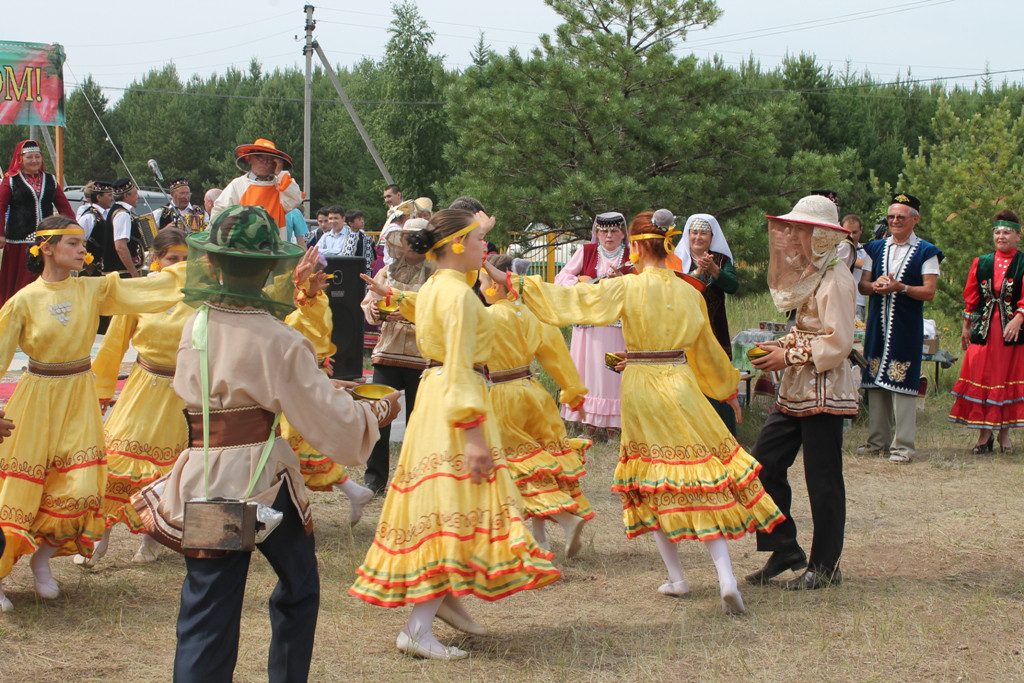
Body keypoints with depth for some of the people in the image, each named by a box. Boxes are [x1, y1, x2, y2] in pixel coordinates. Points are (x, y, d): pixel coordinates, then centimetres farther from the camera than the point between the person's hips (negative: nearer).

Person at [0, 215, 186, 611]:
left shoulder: (94, 290, 0)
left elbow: (152, 288, -4)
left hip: (80, 399, 3)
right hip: (37, 399, -3)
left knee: (78, 489, -3)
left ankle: (42, 561, 20)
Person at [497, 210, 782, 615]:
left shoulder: (625, 288, -9)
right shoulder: (690, 293, 3)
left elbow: (567, 299, -12)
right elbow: (707, 350, 16)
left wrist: (514, 283, -6)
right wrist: (728, 388, 33)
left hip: (639, 388, -2)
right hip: (681, 386, 2)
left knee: (651, 480, 11)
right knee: (701, 476, 3)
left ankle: (676, 577, 12)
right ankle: (726, 578, -9)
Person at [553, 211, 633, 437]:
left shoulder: (631, 256, 4)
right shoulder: (586, 251, 6)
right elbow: (561, 277, 4)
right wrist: (582, 283, -12)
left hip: (618, 324, -1)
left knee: (614, 372, -2)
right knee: (588, 370, 1)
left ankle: (612, 423, 5)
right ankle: (589, 424, 8)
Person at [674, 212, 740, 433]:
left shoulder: (722, 260, 6)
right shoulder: (679, 260, 5)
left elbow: (733, 286, -11)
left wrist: (714, 269, -28)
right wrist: (697, 273, -26)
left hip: (715, 334, 0)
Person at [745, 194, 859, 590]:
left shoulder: (835, 279, -16)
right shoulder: (809, 275, 14)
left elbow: (839, 343, -21)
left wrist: (790, 356, -15)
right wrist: (782, 346, 5)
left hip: (825, 391, -10)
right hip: (797, 390, 10)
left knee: (823, 479, -1)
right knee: (764, 464, 7)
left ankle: (826, 567, 10)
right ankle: (784, 550, 17)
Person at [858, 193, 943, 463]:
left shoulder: (926, 252, 0)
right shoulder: (876, 248, 14)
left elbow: (929, 291, -7)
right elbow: (862, 285, 12)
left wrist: (900, 287, -20)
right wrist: (876, 286, -11)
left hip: (907, 327, -5)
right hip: (878, 322, 5)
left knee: (902, 383, -7)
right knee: (876, 381, 8)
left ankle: (902, 445, -2)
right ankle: (877, 439, 18)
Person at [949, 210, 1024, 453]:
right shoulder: (981, 263, 11)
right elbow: (971, 298, 14)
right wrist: (966, 326, 11)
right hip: (983, 331, 2)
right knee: (981, 379, -1)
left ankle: (1004, 433, 12)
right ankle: (985, 433, 7)